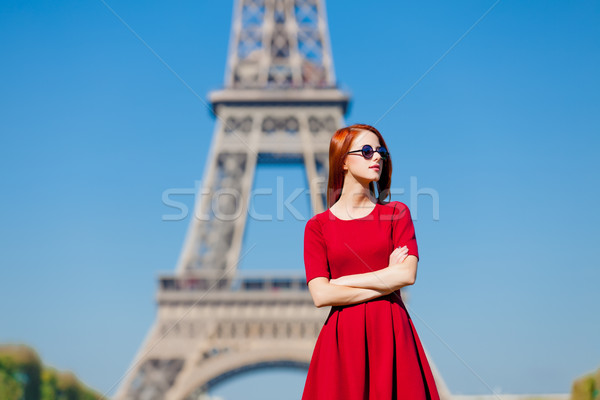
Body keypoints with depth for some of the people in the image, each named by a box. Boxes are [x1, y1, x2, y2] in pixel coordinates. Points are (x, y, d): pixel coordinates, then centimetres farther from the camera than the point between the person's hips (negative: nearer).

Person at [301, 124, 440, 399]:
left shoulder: (396, 213, 8)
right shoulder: (318, 226, 5)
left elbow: (408, 274, -7)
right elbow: (320, 296, -7)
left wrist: (342, 281, -6)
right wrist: (385, 284, -7)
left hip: (391, 334, 1)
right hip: (343, 336, -1)